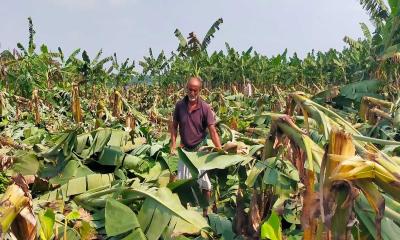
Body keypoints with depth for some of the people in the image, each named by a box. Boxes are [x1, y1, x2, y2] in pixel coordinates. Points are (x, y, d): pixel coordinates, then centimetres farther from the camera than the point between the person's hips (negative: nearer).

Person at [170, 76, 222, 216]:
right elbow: (174, 126, 4)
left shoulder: (205, 108, -15)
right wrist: (173, 144, -6)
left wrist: (220, 150, -27)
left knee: (203, 181, 1)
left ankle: (206, 210, 15)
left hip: (200, 149, -3)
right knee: (183, 181, 14)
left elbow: (212, 130, -18)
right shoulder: (180, 105, -6)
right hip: (185, 149, 3)